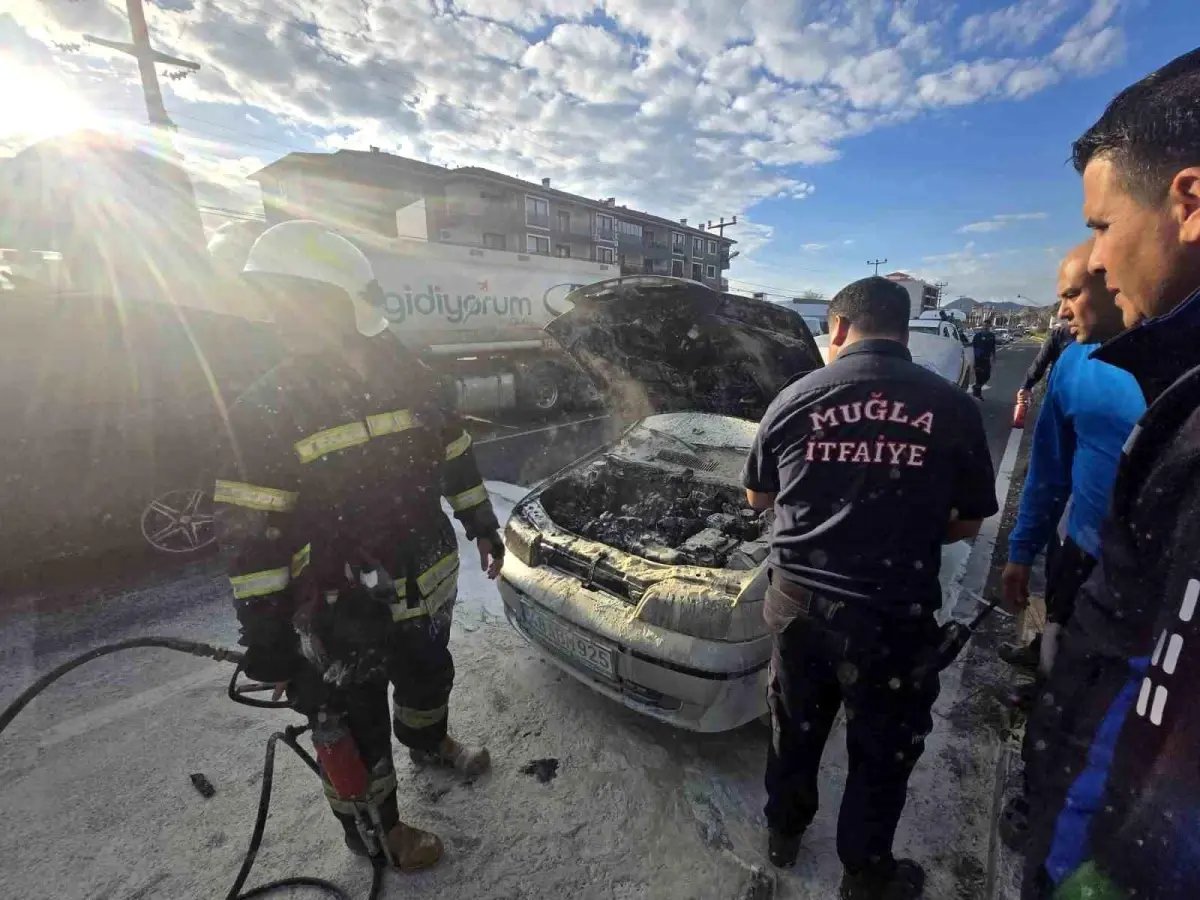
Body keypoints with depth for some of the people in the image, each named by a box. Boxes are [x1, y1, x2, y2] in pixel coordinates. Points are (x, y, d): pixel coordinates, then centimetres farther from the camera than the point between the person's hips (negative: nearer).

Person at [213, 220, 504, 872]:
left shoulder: (409, 380, -2)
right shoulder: (264, 410, -14)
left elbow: (456, 461, 7)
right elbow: (250, 535, -13)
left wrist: (482, 528, 11)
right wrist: (265, 639, -11)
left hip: (426, 590, 5)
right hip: (342, 616, -4)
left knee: (429, 675, 28)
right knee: (354, 725, 16)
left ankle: (428, 742, 60)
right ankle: (373, 829, 43)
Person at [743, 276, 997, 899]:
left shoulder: (794, 398, -6)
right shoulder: (952, 407, -8)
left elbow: (757, 498, 7)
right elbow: (968, 524, 3)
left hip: (799, 601, 2)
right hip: (894, 615, -1)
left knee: (795, 730, 25)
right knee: (882, 754, 22)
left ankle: (783, 832, 49)